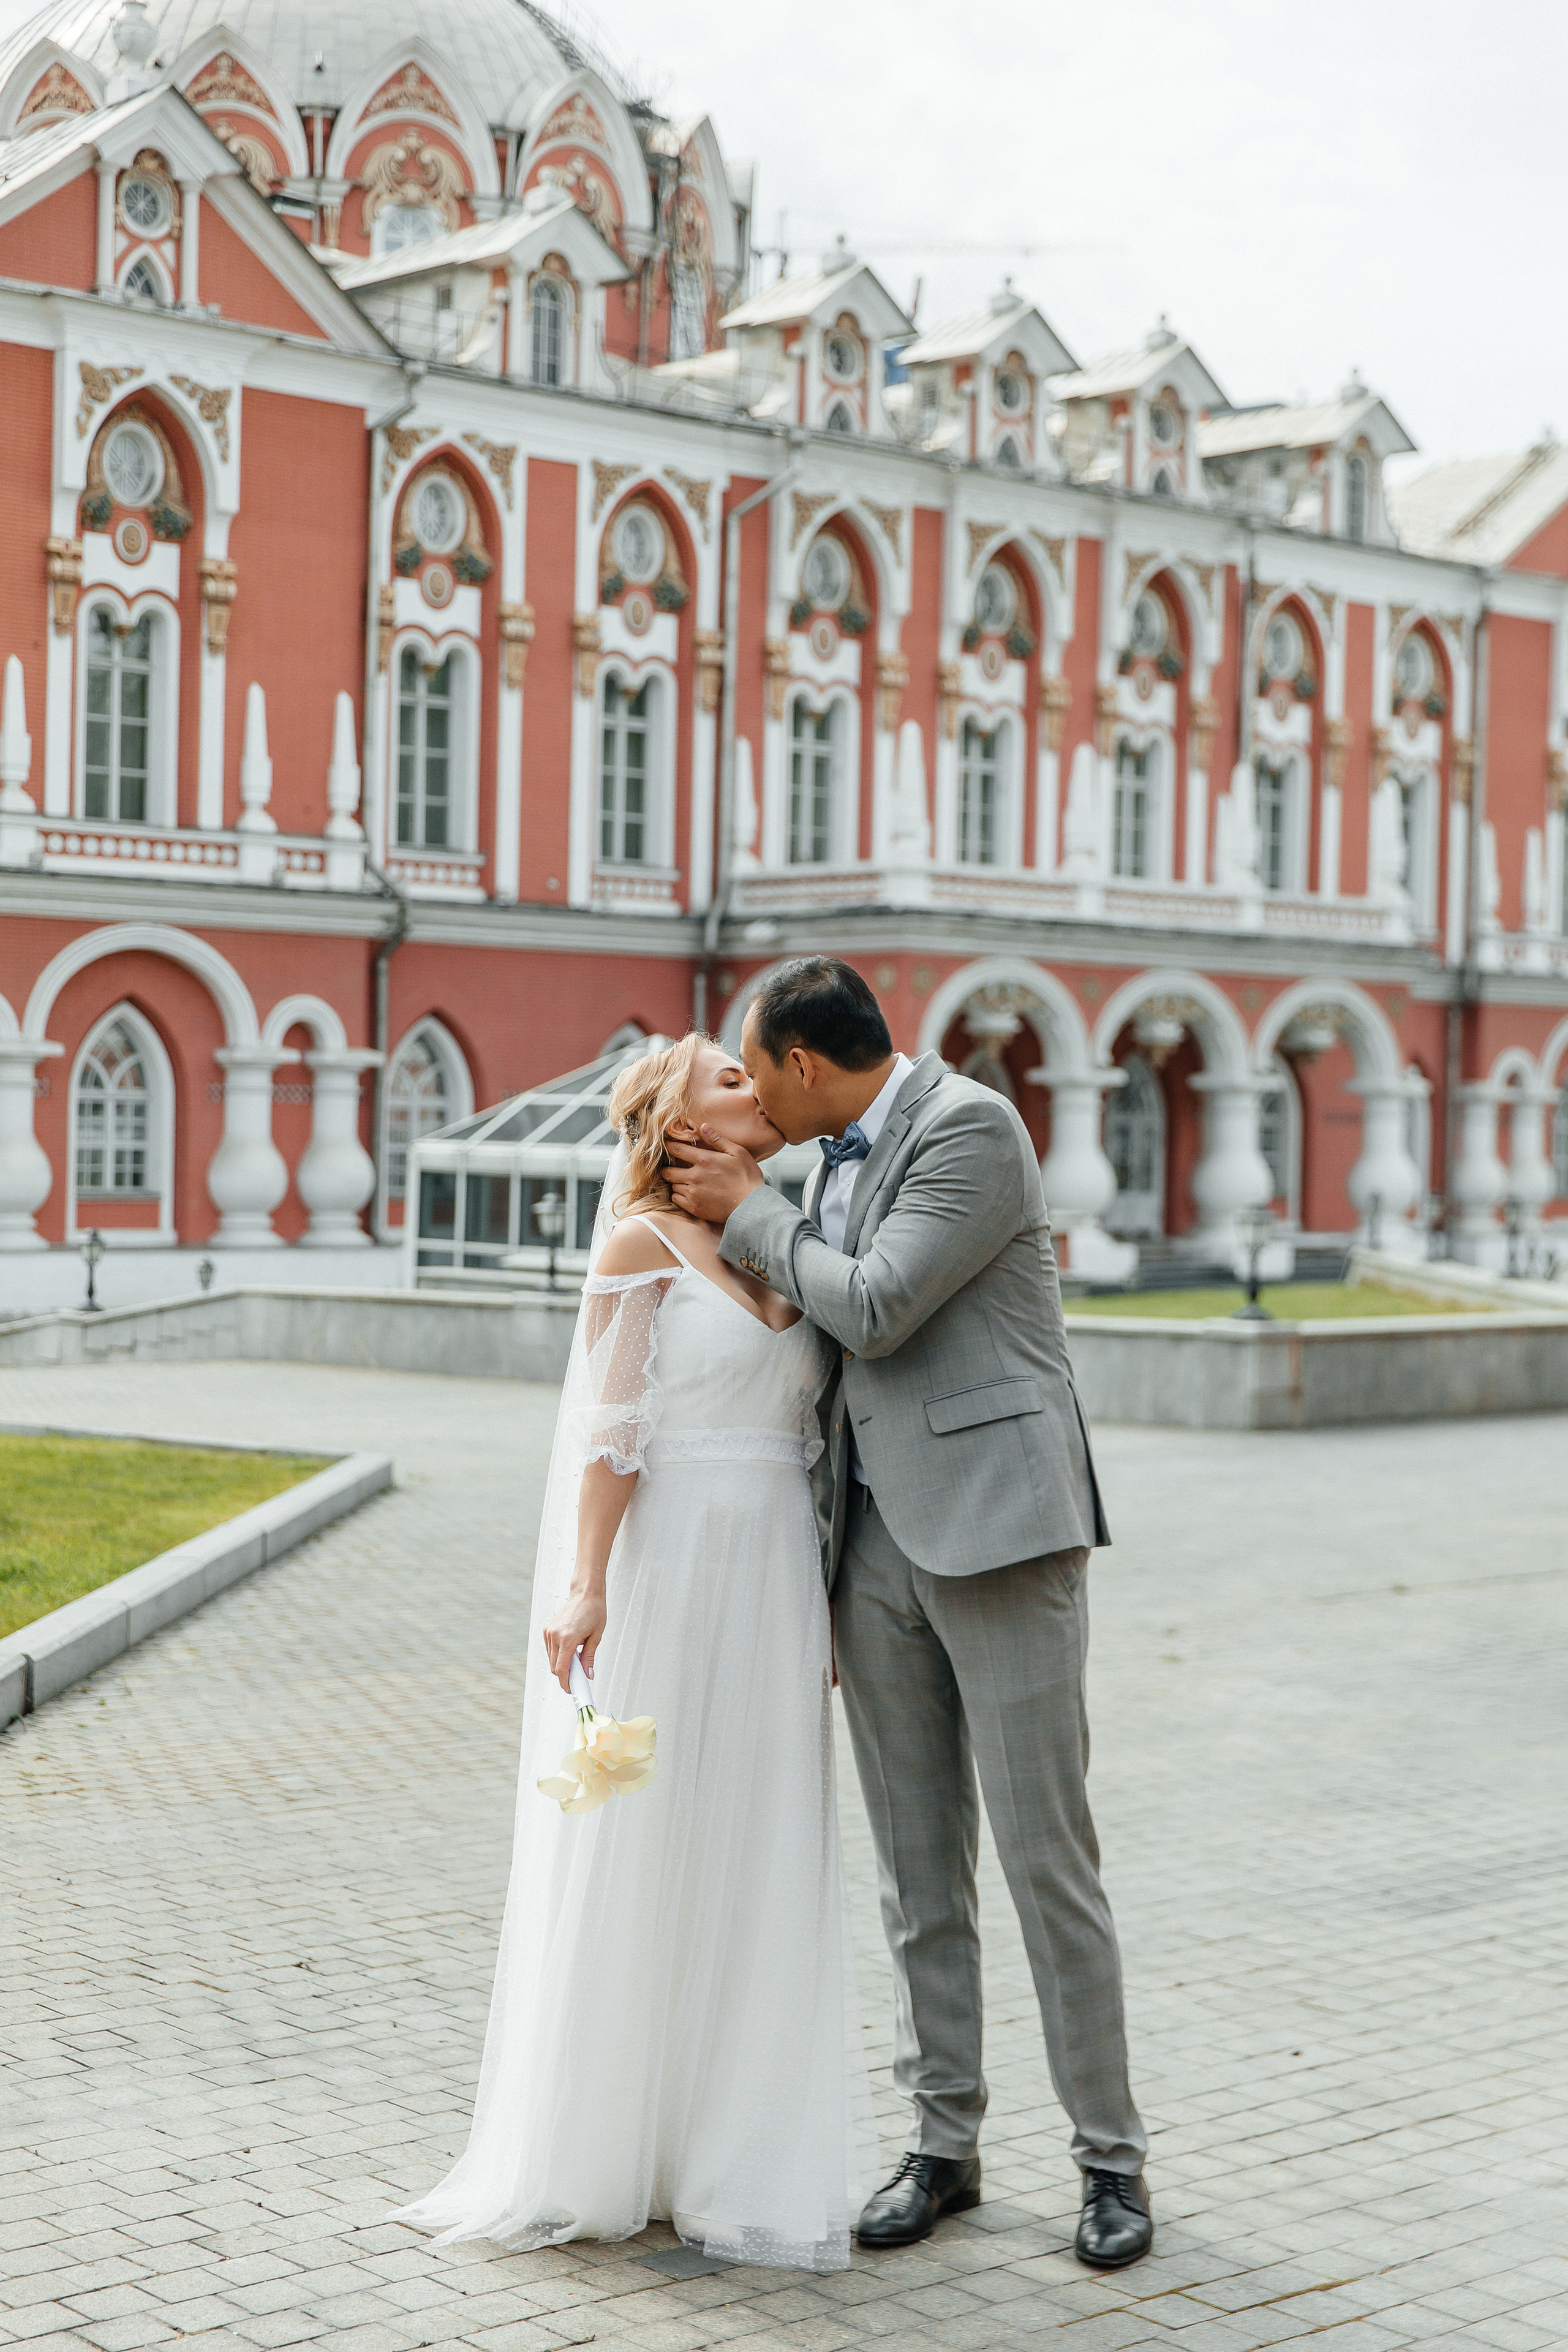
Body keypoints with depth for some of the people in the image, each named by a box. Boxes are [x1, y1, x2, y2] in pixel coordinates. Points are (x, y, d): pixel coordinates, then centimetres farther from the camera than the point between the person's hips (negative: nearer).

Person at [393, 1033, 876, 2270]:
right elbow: (609, 1434, -10)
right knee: (633, 1855, 1)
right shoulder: (643, 1246, -4)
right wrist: (583, 1588, -19)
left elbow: (810, 1443, 15)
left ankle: (736, 2157, 16)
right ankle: (596, 2155, 14)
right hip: (665, 1572, -6)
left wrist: (829, 1609, 13)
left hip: (773, 1579, 6)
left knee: (761, 1869, 7)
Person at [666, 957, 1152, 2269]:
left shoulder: (973, 1126, -10)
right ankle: (943, 2145, 19)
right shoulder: (843, 1161, 16)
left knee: (1046, 1855, -3)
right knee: (917, 1867, 10)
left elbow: (876, 1310, -17)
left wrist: (748, 1213, -3)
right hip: (878, 1543, 8)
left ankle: (1111, 2157, 7)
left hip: (996, 1528, -8)